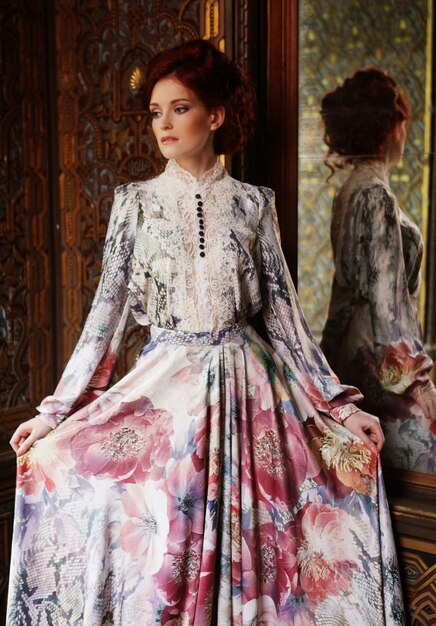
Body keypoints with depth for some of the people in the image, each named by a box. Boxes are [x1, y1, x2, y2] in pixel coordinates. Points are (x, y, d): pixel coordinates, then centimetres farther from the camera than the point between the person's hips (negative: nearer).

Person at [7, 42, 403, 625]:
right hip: (164, 386, 0)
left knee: (247, 540, 6)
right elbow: (108, 310, 1)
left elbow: (284, 311, 5)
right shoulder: (137, 201, 2)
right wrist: (55, 412, -3)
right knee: (155, 543, 4)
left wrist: (341, 406, 2)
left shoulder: (253, 203, 2)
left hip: (244, 384, 0)